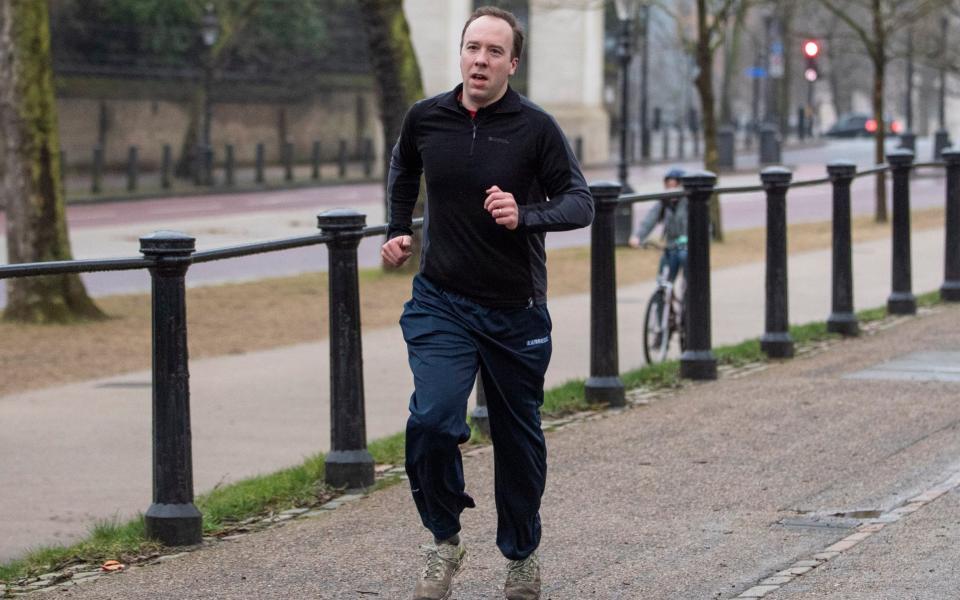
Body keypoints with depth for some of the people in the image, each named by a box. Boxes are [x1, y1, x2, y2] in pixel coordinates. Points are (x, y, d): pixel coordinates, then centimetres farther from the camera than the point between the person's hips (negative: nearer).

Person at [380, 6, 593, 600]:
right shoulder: (425, 118, 0)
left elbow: (580, 202, -9)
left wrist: (525, 216, -26)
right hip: (441, 302, 1)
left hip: (516, 311, -1)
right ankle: (445, 540, 1)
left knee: (519, 438, 12)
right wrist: (398, 229, 15)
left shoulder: (536, 128, -9)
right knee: (433, 420, -20)